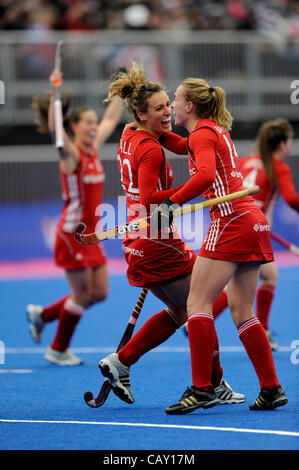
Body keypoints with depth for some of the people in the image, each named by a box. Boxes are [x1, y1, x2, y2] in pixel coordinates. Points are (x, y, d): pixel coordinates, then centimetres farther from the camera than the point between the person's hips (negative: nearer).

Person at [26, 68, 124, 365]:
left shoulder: (93, 150, 8)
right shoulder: (70, 154, -13)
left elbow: (111, 119, 20)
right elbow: (54, 128, -32)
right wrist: (55, 94, -40)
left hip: (90, 234, 8)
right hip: (72, 234, -8)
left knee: (99, 293, 10)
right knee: (82, 294, -1)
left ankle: (42, 315, 26)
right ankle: (58, 350, 16)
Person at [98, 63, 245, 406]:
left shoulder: (129, 138, 9)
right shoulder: (150, 149, -19)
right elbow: (150, 197, -30)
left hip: (138, 242, 10)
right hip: (158, 244, -10)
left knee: (178, 312, 20)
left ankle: (120, 362, 16)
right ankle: (214, 386, 11)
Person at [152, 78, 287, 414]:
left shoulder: (203, 134, -7)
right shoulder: (215, 130, 21)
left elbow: (205, 173, -26)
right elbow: (182, 146, 41)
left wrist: (170, 204, -22)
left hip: (231, 222, -9)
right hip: (254, 222, 9)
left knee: (197, 304, -8)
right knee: (242, 312, 11)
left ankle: (202, 389, -15)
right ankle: (271, 389, 8)